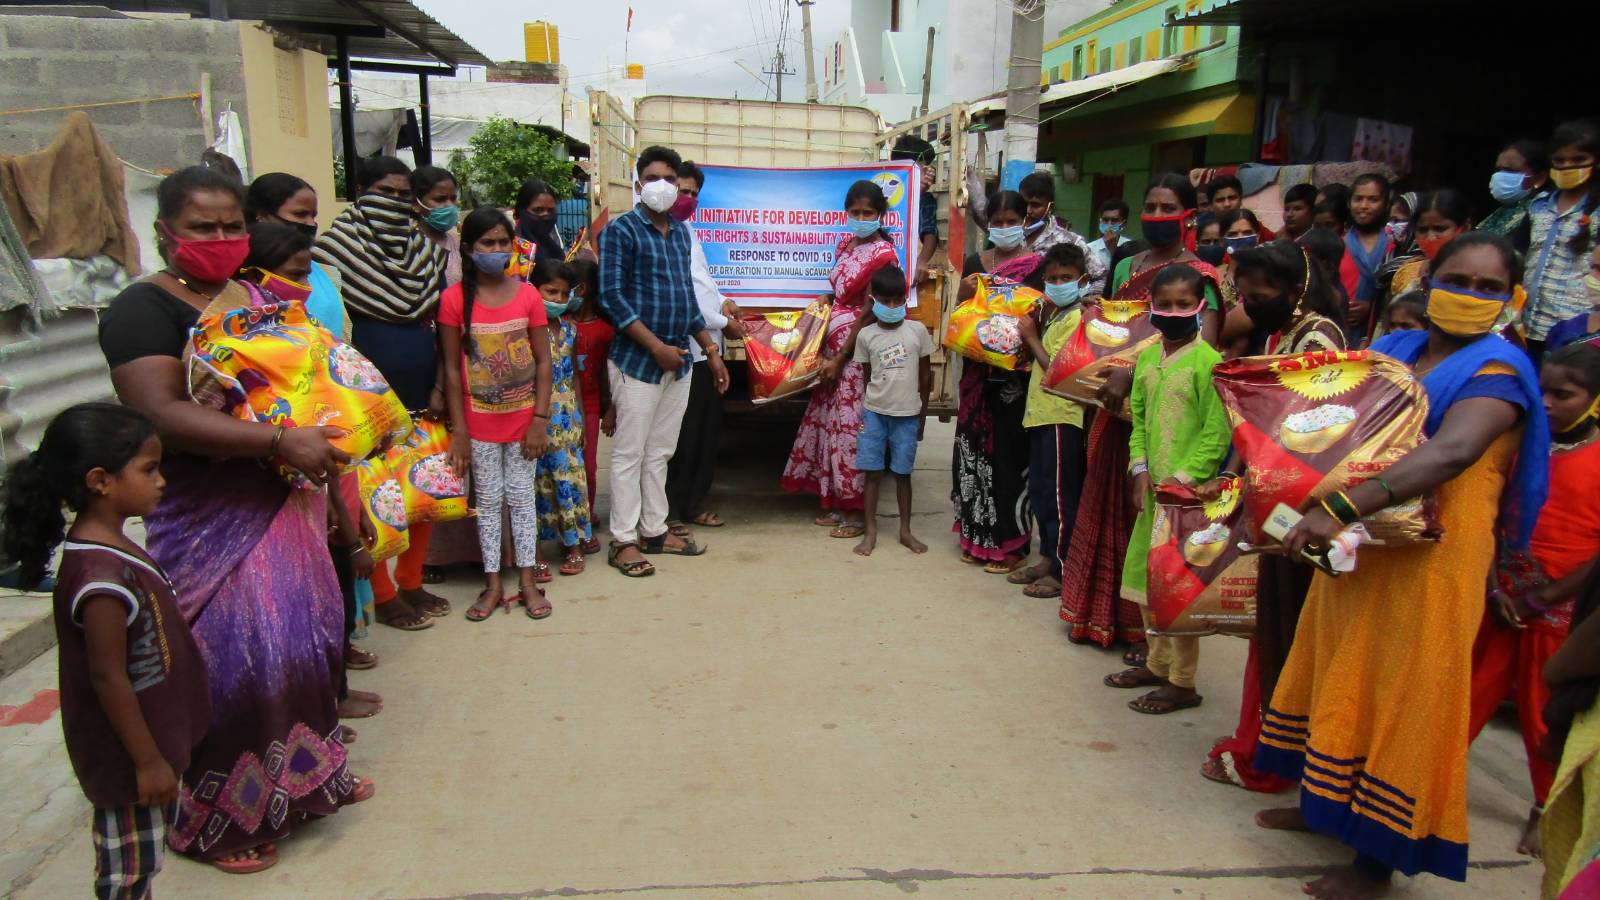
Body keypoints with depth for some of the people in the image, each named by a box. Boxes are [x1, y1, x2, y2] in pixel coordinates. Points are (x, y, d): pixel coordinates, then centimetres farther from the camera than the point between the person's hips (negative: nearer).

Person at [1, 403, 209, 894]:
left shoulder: (109, 546, 1)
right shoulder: (102, 577, -29)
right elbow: (107, 678, -25)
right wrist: (148, 760, -17)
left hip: (147, 739, 9)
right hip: (126, 755, -9)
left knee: (139, 862, 24)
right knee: (129, 871, 9)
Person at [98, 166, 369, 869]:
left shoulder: (261, 298, 12)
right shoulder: (143, 309, -11)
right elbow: (163, 414, -24)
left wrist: (326, 449, 8)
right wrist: (281, 440, -29)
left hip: (285, 502, 7)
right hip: (205, 522, -7)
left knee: (303, 639, 15)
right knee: (229, 662, -1)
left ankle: (305, 774, 36)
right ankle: (217, 820, 19)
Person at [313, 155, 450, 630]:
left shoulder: (428, 252, 8)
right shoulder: (341, 248, -6)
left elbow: (442, 328, 9)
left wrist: (439, 388, 0)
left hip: (421, 395, 5)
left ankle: (411, 582, 27)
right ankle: (384, 596, 16)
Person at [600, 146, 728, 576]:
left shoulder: (681, 232, 13)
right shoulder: (621, 230, -7)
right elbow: (612, 297, -14)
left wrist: (711, 351, 15)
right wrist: (657, 347, -17)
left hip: (679, 360, 6)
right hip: (637, 360, -6)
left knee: (660, 452, 13)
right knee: (630, 454, 0)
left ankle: (654, 530, 23)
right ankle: (623, 540, 8)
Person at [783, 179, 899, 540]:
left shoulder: (882, 254, -11)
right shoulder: (846, 246, 12)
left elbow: (868, 313, -14)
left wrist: (839, 358, -15)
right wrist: (826, 348, 8)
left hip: (858, 350, -8)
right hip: (835, 345, 8)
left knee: (851, 424, -4)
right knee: (829, 420, 9)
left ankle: (858, 512, 5)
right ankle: (838, 503, 19)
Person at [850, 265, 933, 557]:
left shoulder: (917, 330, -2)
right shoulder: (866, 335, -2)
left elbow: (926, 375, 5)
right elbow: (866, 375, 7)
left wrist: (922, 415, 6)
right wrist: (868, 407, 2)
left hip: (907, 415, 0)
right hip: (874, 412, 0)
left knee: (902, 473, 8)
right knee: (872, 472, 3)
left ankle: (905, 530, 20)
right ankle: (870, 531, 12)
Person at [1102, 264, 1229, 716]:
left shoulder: (1208, 361, -12)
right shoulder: (1147, 358, 9)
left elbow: (1217, 432, -14)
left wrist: (1183, 477, -17)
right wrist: (1141, 469, 0)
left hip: (1188, 488, -7)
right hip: (1152, 486, 7)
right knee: (1145, 573, 15)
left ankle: (1182, 683, 11)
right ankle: (1157, 663, 32)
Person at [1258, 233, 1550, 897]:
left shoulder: (1496, 370, -13)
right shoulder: (1391, 351, 8)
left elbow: (1452, 452, -32)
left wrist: (1341, 509, -43)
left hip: (1428, 559, -7)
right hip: (1357, 545, 7)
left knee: (1402, 697, 2)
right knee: (1340, 678, 17)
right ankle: (1328, 804, 36)